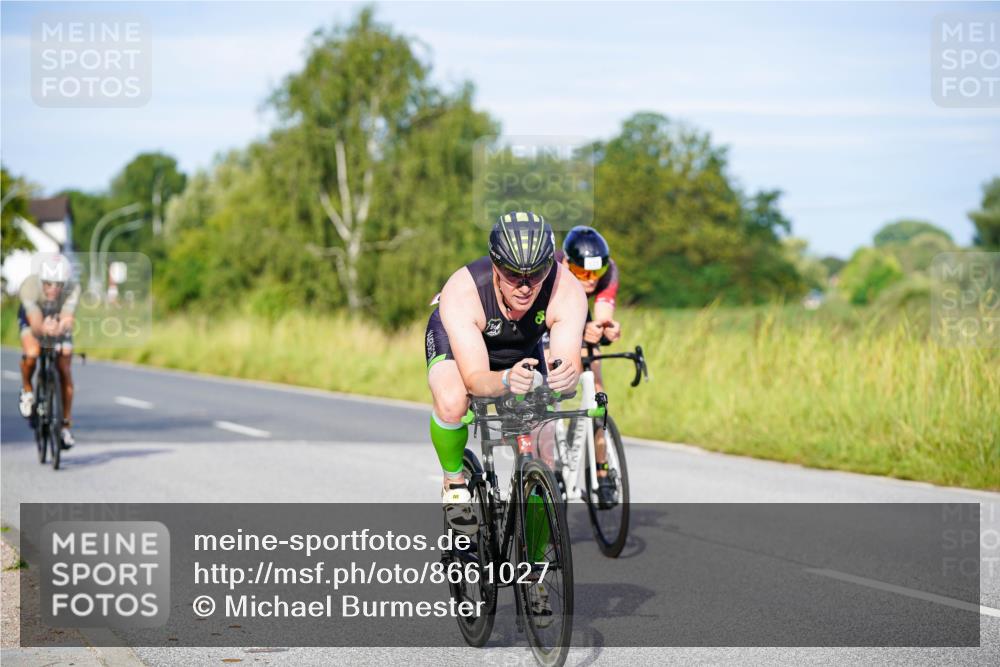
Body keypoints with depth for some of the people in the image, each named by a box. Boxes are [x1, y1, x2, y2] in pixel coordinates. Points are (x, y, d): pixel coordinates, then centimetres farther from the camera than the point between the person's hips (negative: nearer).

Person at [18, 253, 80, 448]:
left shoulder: (72, 289, -37)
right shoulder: (29, 286, -39)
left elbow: (67, 319, -49)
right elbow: (35, 322, -47)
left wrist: (61, 326, -72)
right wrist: (43, 329, -70)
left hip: (58, 323, 1)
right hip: (31, 318, -1)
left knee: (64, 371, -7)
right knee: (31, 353, -30)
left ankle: (66, 424, 6)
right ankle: (26, 390, 1)